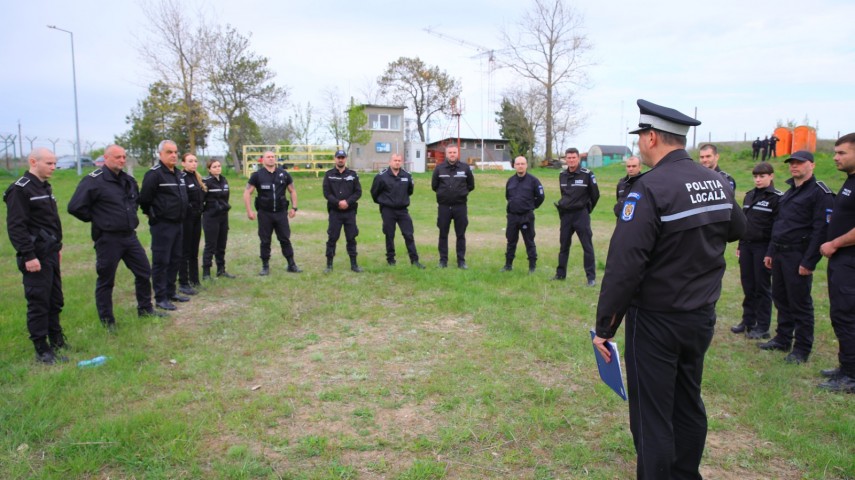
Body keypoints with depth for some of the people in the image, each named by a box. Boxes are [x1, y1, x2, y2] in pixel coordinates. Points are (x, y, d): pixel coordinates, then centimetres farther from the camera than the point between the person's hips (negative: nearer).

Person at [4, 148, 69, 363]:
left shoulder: (45, 187, 15)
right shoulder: (20, 189, -13)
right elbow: (16, 226, -18)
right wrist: (28, 256, -20)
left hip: (51, 254, 9)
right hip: (36, 257, -9)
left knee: (55, 300, 15)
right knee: (38, 302, -2)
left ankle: (56, 339, 28)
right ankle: (42, 350, 6)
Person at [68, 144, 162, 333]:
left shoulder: (128, 180, 9)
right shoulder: (94, 180, -14)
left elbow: (137, 199, 30)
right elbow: (75, 207, -17)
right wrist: (97, 219, -6)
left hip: (130, 236, 7)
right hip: (108, 239, -7)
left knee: (144, 271, 13)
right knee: (106, 281, 4)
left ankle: (145, 309, 29)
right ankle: (107, 321, 17)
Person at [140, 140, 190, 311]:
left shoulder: (178, 173, 12)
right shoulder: (154, 174, -14)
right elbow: (144, 199, -15)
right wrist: (153, 215, -4)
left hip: (177, 224, 8)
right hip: (162, 225, -8)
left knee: (175, 260, 14)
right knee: (161, 261, -2)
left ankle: (171, 292, 26)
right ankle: (160, 298, 5)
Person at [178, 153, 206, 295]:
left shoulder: (197, 178, 13)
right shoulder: (181, 177, -13)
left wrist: (200, 208, 11)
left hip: (197, 218, 8)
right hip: (186, 218, -8)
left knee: (194, 251, 14)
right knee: (185, 251, -2)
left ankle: (194, 280, 24)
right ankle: (183, 284, 5)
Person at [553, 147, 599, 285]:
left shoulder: (587, 174, -10)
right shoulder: (562, 176, 6)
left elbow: (595, 195, -2)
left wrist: (587, 209, 6)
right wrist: (562, 207, 13)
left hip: (581, 215, -5)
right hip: (565, 215, 5)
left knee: (587, 246, -3)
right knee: (564, 245, 13)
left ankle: (591, 277, 1)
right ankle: (560, 273, 23)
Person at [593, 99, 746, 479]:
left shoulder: (651, 188, -21)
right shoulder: (717, 182, 2)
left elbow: (623, 265, -25)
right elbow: (736, 229, 22)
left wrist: (604, 326, -18)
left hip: (656, 320, -7)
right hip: (702, 317, 8)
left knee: (652, 415, 5)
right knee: (688, 404, 21)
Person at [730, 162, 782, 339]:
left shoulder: (777, 197, -8)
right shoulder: (749, 195, 11)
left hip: (764, 247, -6)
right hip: (746, 246, 6)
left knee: (762, 286, 2)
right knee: (748, 285, 11)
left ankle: (763, 327, 11)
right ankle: (748, 321, 22)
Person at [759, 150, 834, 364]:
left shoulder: (820, 193, -9)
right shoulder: (789, 192, 18)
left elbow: (821, 230, -16)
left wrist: (809, 262, -20)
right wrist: (770, 252, 17)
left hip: (798, 256, -8)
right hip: (780, 254, 8)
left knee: (800, 303, -1)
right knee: (780, 298, 14)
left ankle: (802, 350, 9)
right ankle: (783, 339, 27)